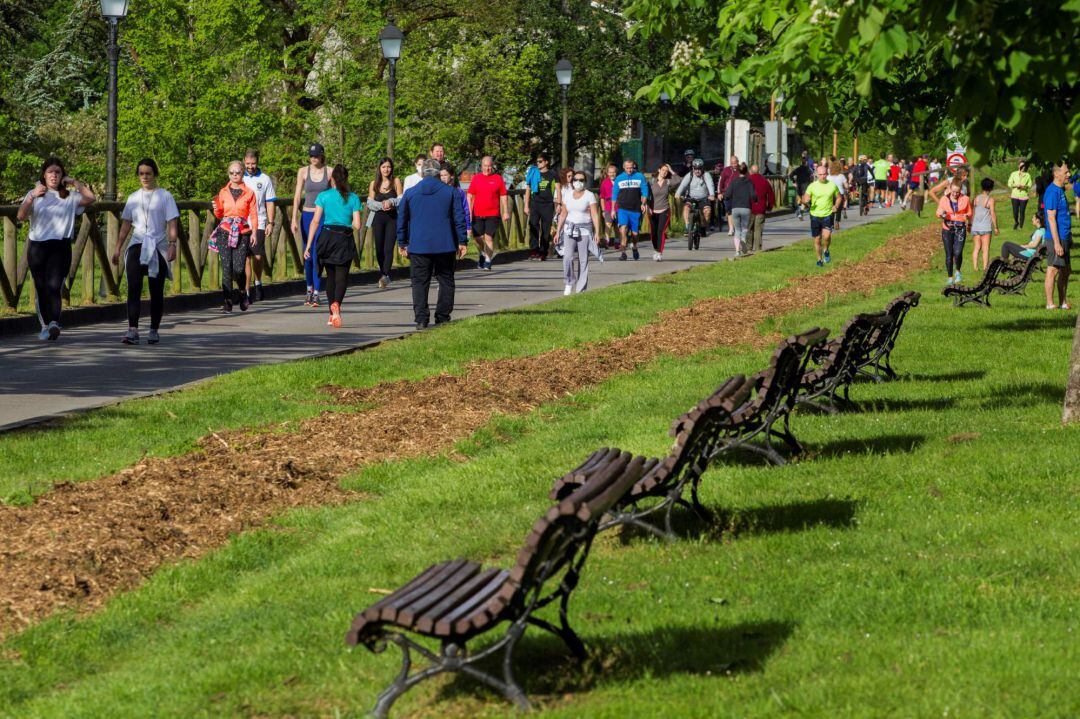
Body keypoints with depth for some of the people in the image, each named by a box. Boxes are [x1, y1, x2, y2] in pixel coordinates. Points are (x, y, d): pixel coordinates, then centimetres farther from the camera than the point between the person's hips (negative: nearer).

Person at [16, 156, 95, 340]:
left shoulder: (69, 196, 9)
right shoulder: (34, 194, 10)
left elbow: (90, 198, -6)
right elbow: (20, 216, -4)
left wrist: (74, 182, -1)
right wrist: (32, 197, -19)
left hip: (60, 246, -2)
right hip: (37, 246, 2)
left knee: (54, 285, -17)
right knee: (41, 287, 6)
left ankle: (54, 323, -30)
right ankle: (45, 324, 16)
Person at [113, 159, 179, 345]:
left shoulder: (164, 196, 3)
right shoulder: (133, 198, 14)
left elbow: (172, 223, -3)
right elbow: (126, 225, 17)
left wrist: (172, 244, -17)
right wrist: (118, 249, 12)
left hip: (158, 247, -2)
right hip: (137, 246, 2)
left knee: (156, 291, 4)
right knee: (133, 289, -13)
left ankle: (154, 330, 14)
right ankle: (132, 330, -21)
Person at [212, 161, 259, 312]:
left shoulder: (249, 193, 5)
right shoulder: (223, 192, 10)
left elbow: (253, 214, 4)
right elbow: (219, 215, 15)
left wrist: (253, 232, -6)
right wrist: (216, 208, -7)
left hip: (242, 234, -1)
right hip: (225, 233, 1)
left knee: (238, 268, -9)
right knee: (227, 267, -8)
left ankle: (242, 293, 20)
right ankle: (228, 301, -4)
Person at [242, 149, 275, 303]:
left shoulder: (265, 179, 7)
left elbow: (270, 203, 8)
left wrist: (270, 223, -1)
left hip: (258, 225, 0)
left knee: (258, 257, 0)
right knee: (246, 258, -4)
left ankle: (258, 283, 27)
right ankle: (246, 292, -3)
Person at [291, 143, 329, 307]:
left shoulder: (330, 172, 0)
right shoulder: (303, 172, 4)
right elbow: (297, 195, 2)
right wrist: (294, 219, -5)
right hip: (307, 215, 2)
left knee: (317, 254, -11)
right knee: (308, 255, 8)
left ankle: (316, 294, -11)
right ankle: (309, 289, 24)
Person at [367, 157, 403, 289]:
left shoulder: (396, 182, 6)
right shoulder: (374, 184, 11)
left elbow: (401, 199, 0)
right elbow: (370, 203, 5)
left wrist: (390, 201, -19)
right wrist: (381, 205, -13)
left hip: (392, 218, -2)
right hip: (378, 218, 2)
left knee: (388, 248, -13)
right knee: (379, 248, 1)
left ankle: (386, 275, -23)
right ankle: (382, 272, 17)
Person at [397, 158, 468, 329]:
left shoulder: (410, 193, 4)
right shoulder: (451, 192, 1)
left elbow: (402, 219, 8)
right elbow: (459, 218, 1)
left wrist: (402, 243, 16)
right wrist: (462, 241, 7)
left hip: (418, 246, 0)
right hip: (445, 245, 0)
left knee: (420, 282, 2)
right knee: (446, 281, 10)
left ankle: (421, 319, -8)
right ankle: (442, 318, 8)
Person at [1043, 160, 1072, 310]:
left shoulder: (1061, 190, 14)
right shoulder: (1052, 192, -16)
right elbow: (1051, 218, -20)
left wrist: (1068, 238, 22)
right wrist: (1057, 243, -23)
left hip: (1064, 238, 10)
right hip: (1056, 238, -10)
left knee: (1066, 270, 15)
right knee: (1053, 270, -5)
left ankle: (1063, 302, 23)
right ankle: (1050, 304, -1)